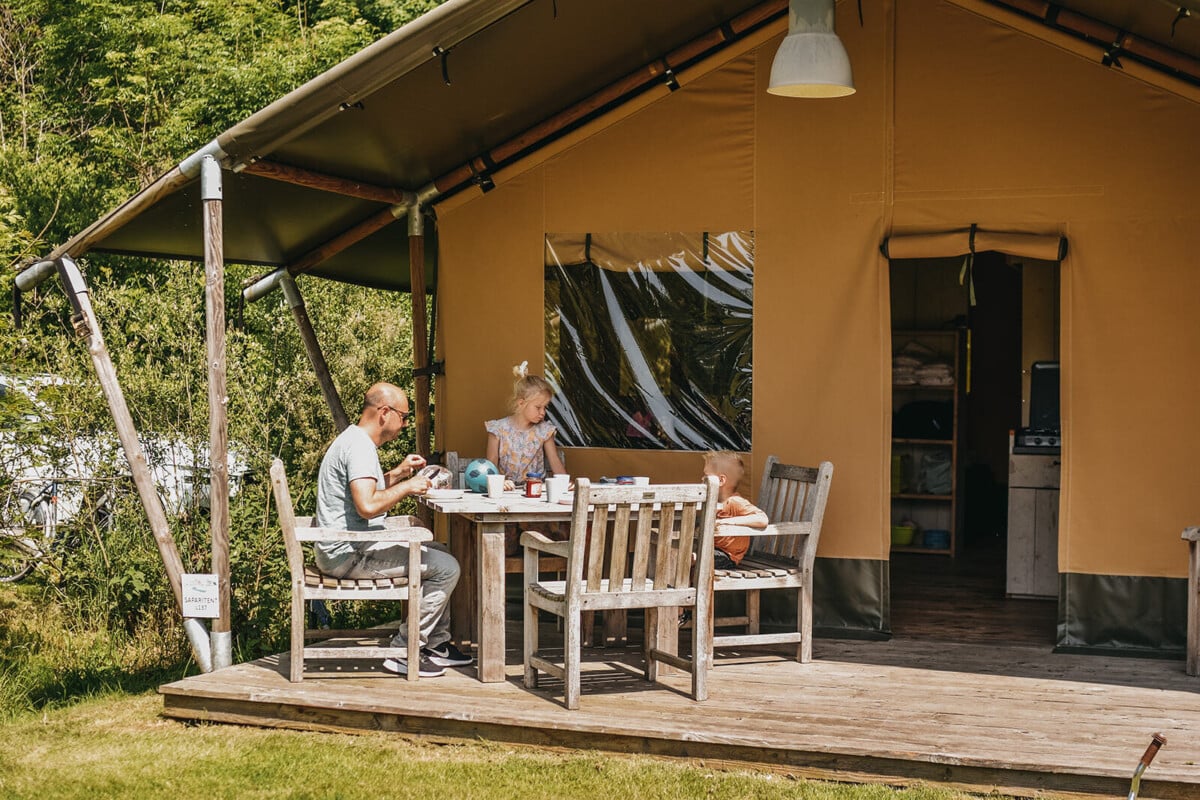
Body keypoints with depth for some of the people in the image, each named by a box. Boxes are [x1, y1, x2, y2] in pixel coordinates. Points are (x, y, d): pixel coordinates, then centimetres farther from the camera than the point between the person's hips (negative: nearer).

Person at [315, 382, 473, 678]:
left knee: (438, 552, 21)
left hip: (345, 547, 11)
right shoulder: (360, 447, -19)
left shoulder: (356, 440, 15)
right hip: (348, 553, -11)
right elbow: (367, 505, -31)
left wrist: (398, 472, 16)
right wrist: (407, 486, -17)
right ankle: (405, 651, -6)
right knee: (446, 568, -14)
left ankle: (436, 644, 22)